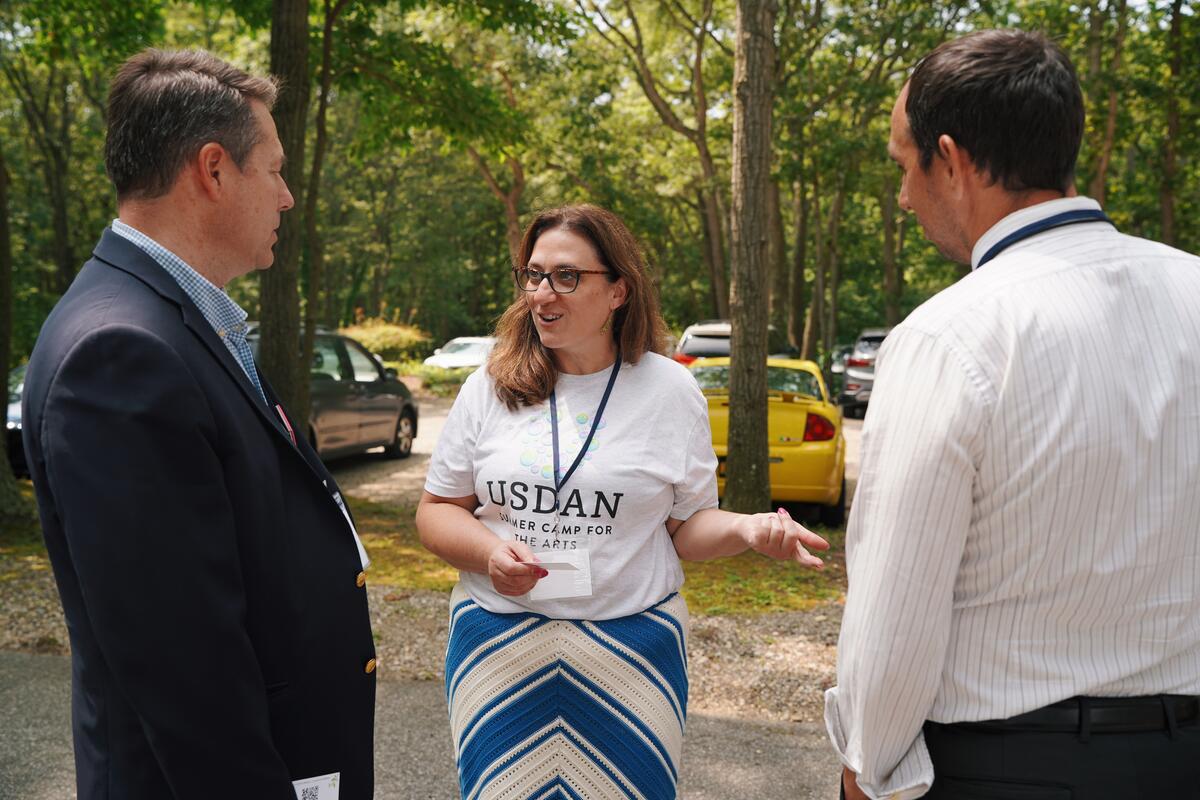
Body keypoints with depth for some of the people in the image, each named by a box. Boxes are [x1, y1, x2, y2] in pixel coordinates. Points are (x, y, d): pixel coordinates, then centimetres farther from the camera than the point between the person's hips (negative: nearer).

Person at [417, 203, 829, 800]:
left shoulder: (671, 390, 0)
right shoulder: (489, 389, 2)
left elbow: (685, 525, 4)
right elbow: (437, 510, 7)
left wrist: (748, 529, -15)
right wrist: (488, 552, -13)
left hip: (631, 651, -1)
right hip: (498, 643, 1)